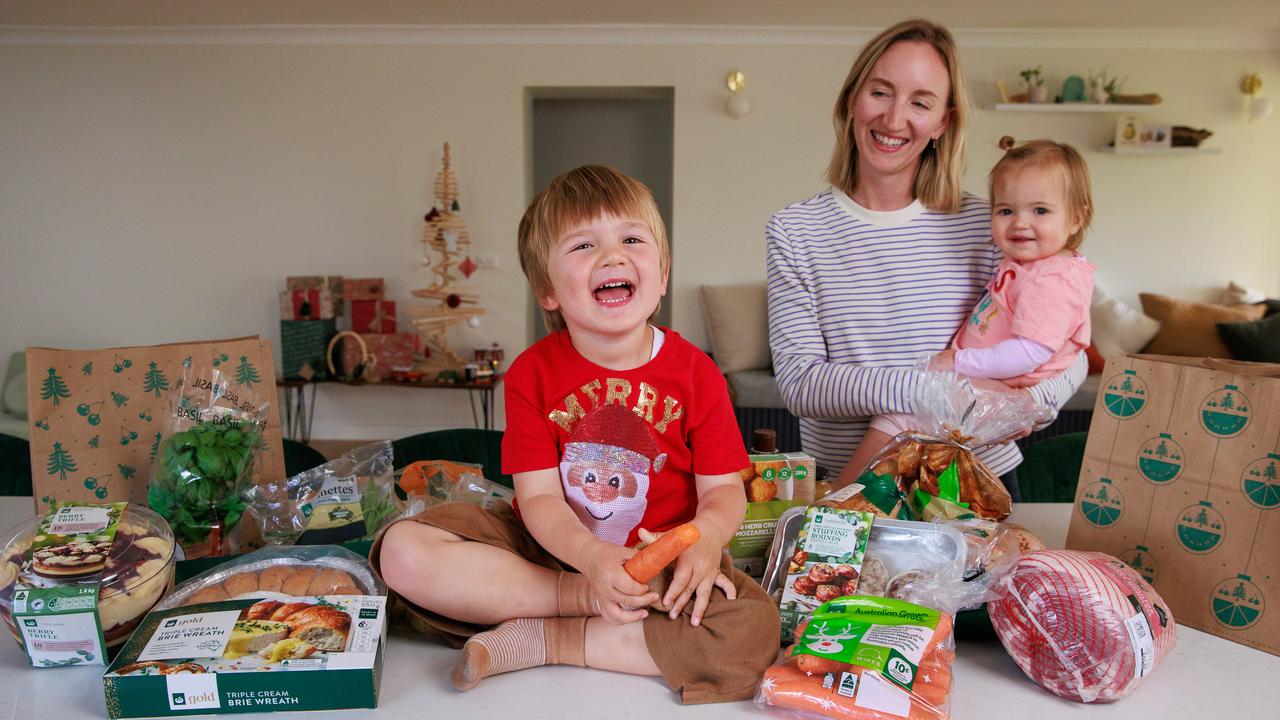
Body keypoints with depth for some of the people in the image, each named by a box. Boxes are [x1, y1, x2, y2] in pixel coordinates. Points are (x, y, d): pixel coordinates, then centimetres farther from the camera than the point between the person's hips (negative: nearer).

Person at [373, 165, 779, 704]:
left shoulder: (695, 373, -6)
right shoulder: (533, 373, -5)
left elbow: (724, 489, -5)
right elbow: (538, 496, -11)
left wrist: (705, 539, -31)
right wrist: (591, 558, -32)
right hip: (550, 547, 1)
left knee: (754, 631, -30)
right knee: (404, 554, -20)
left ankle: (542, 639, -20)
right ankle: (586, 599, -18)